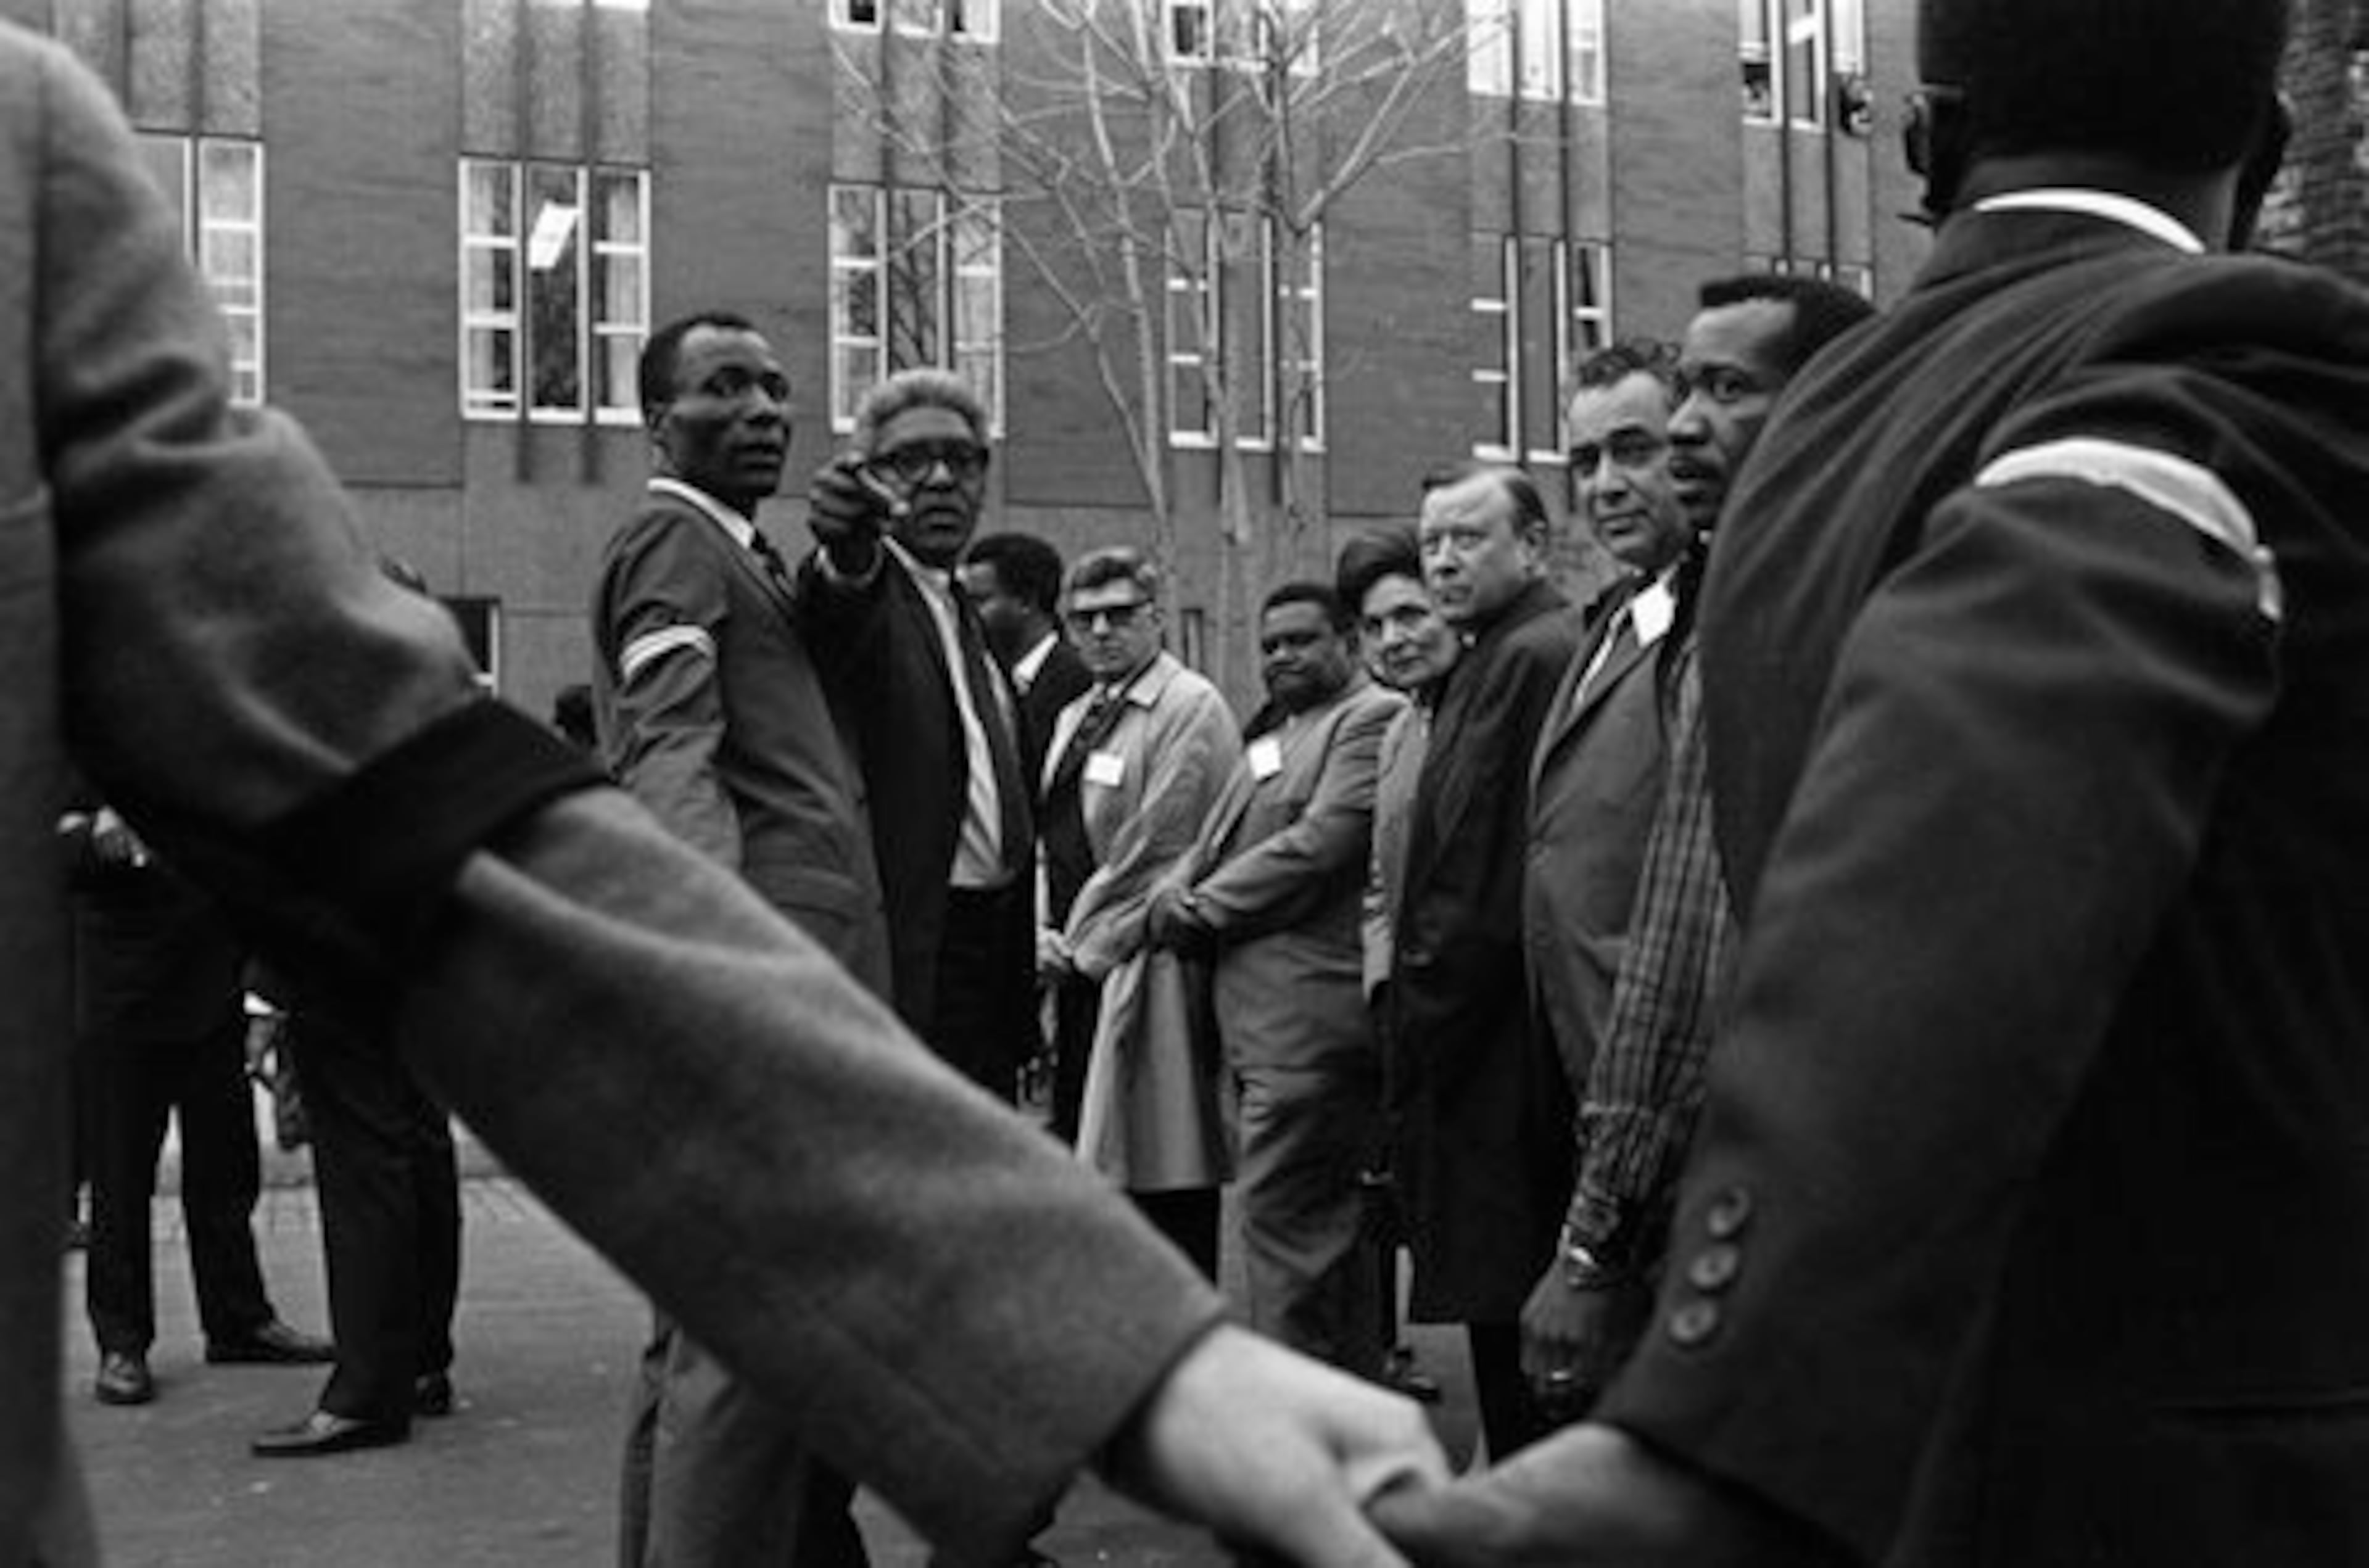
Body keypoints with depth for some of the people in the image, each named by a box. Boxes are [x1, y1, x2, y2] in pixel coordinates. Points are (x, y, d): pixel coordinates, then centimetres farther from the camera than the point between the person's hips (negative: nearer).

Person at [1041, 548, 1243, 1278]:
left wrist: (1085, 946, -8)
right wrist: (1056, 938, 4)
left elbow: (1159, 849, -12)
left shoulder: (1192, 708, -9)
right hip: (1087, 969, 8)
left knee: (1168, 1183, -6)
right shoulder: (1078, 716, 18)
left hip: (1153, 966, -8)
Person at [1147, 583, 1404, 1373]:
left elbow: (1318, 846, -16)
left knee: (1283, 1218, -10)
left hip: (1311, 1019, -10)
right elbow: (1212, 847, 20)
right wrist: (1178, 897, -2)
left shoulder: (1374, 719, -6)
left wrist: (1198, 909, -10)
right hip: (1258, 1013, 10)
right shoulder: (1272, 738, 25)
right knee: (1330, 1220, 15)